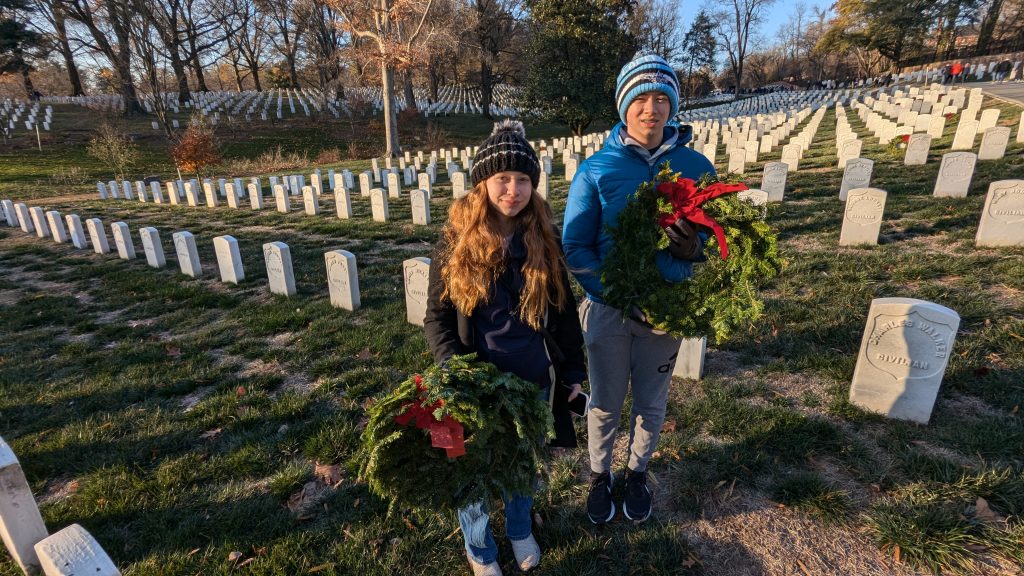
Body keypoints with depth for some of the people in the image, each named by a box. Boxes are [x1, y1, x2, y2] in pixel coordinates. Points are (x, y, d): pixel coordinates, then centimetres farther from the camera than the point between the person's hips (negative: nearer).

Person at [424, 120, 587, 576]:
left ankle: (520, 530, 53)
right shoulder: (455, 241, -11)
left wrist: (574, 371, 4)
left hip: (534, 379, 2)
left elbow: (563, 311, 3)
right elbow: (437, 314, -6)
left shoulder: (543, 239, -5)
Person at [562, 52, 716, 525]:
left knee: (651, 404, 19)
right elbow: (574, 248, -11)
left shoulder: (696, 167, -4)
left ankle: (638, 472, 46)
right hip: (606, 309, -1)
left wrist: (696, 247, -21)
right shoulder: (596, 169, -9)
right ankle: (600, 475, 42)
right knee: (605, 404, 15)